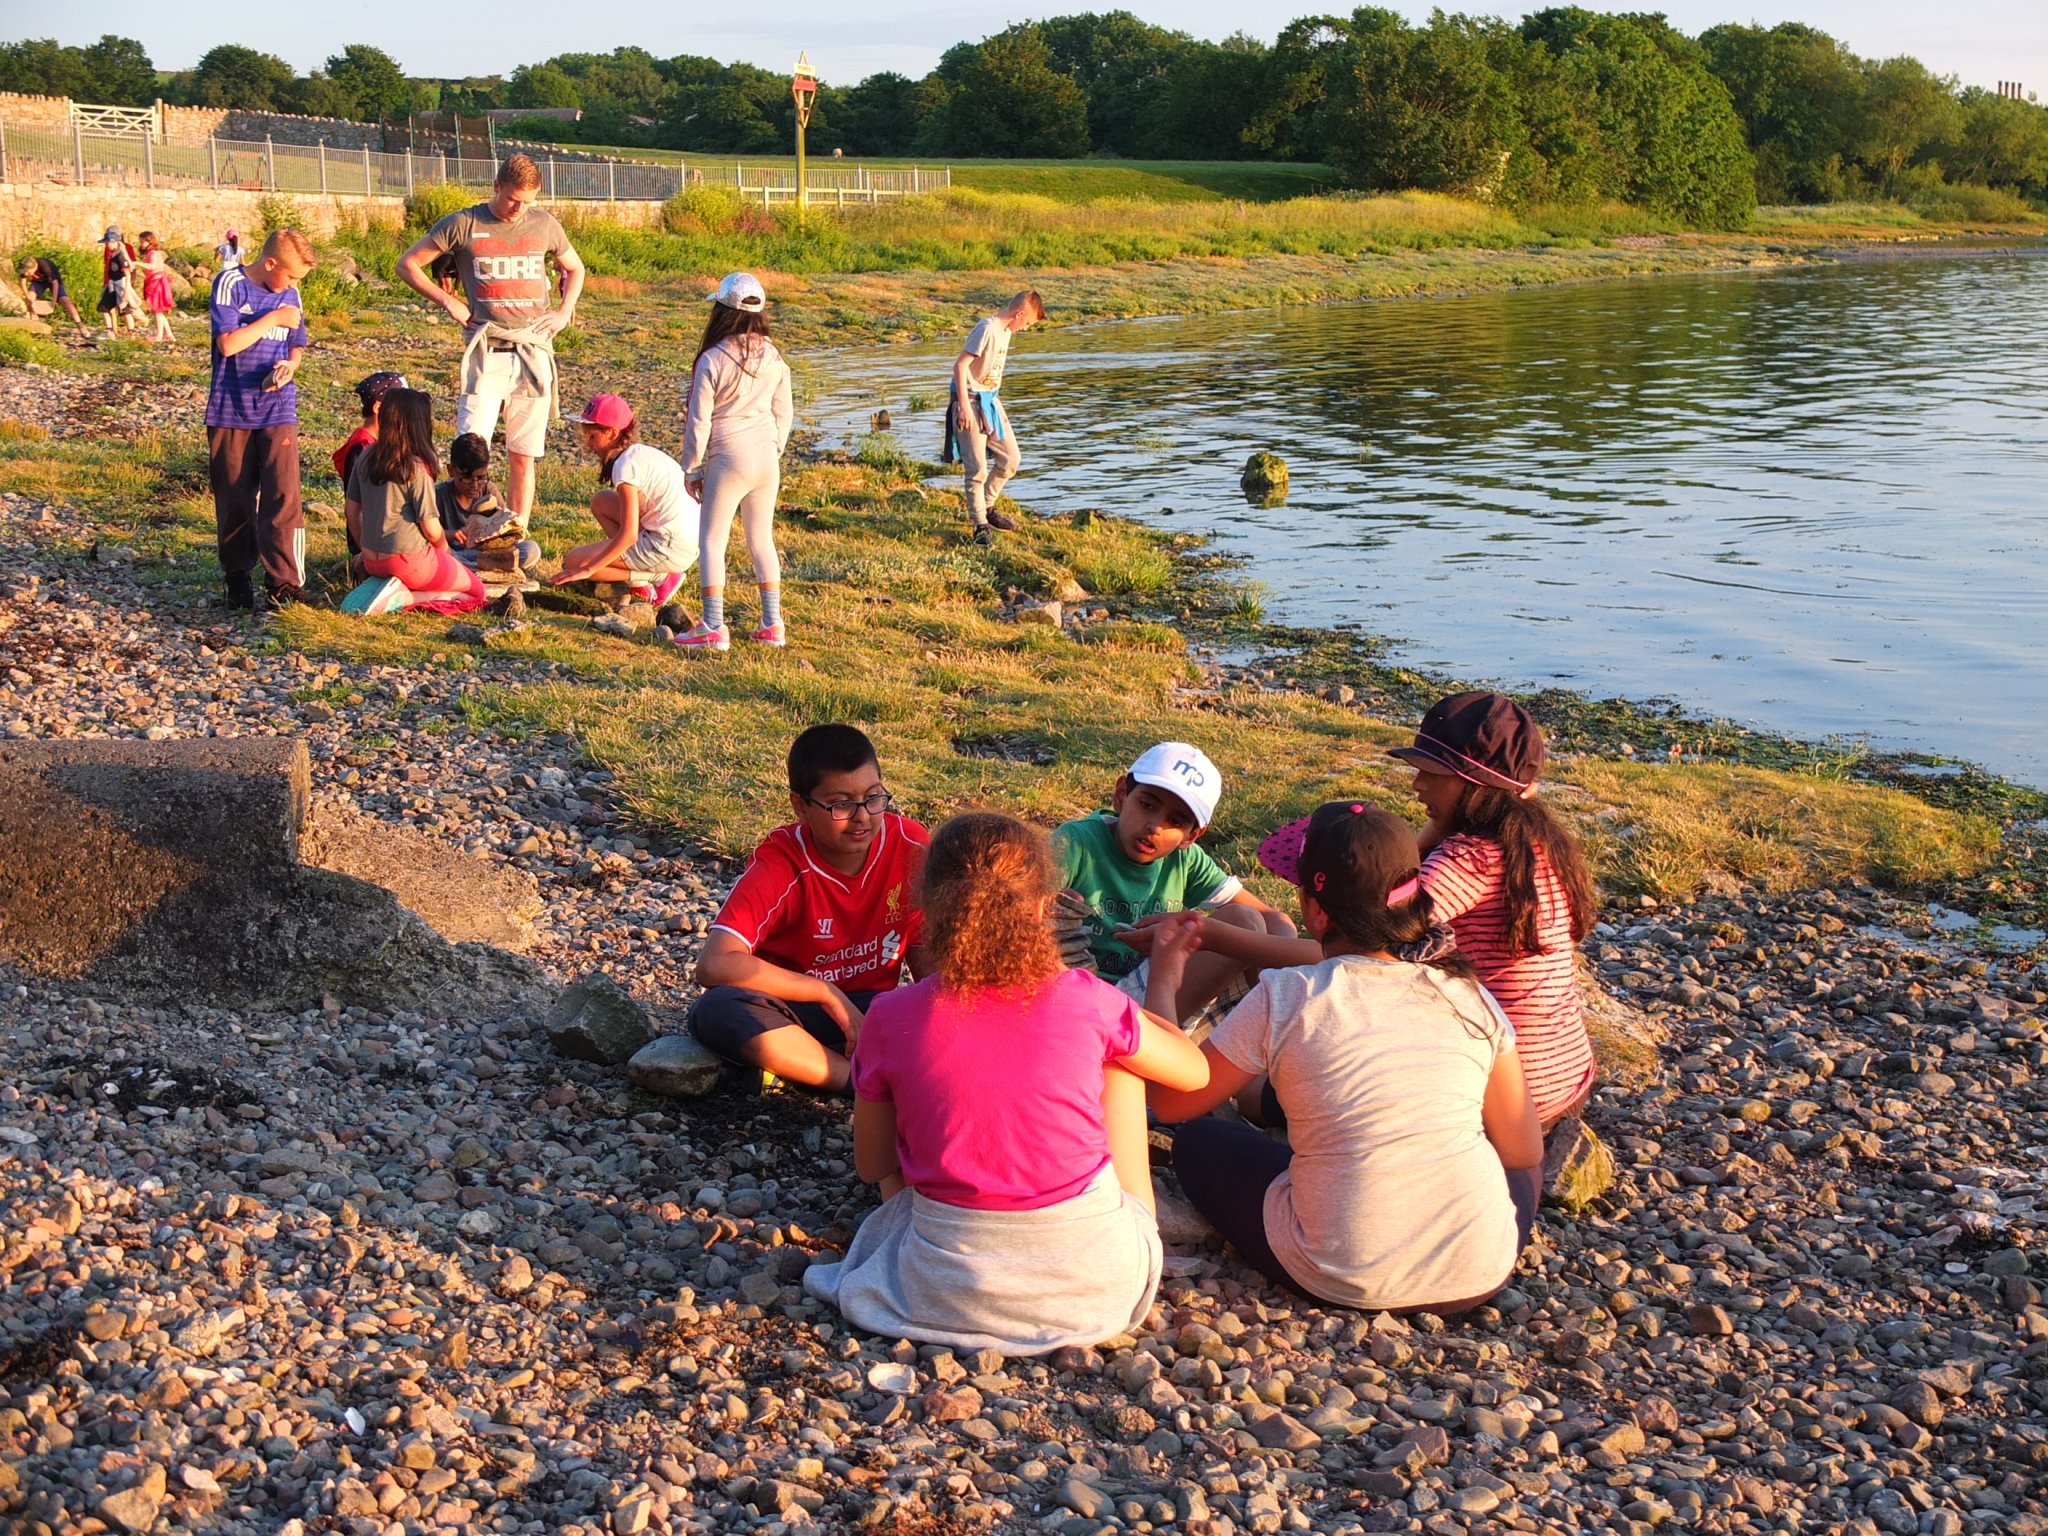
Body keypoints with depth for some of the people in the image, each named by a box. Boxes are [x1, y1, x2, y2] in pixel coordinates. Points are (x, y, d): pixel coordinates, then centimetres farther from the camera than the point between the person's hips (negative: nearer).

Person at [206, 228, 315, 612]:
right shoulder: (231, 284, -6)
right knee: (234, 500, 7)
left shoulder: (290, 295, 9)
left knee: (283, 498, -9)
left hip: (277, 411, 3)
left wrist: (290, 365, -4)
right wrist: (274, 318, -13)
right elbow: (228, 343, -16)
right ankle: (238, 578, 20)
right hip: (230, 411, -3)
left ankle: (283, 584, -7)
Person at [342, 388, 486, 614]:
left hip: (372, 562, 8)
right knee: (476, 589, 10)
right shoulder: (416, 468, -19)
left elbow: (351, 512, 7)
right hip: (409, 561, -8)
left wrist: (366, 550, 21)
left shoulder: (366, 457, 0)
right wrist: (445, 551, 7)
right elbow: (432, 529, -15)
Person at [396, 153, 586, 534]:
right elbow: (407, 264, 6)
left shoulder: (545, 225, 8)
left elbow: (574, 268, 27)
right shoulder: (463, 224, -1)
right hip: (487, 354, -2)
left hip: (534, 353, 3)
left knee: (524, 458, 6)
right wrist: (448, 302, -2)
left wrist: (564, 311, 11)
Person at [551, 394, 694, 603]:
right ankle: (640, 580, 8)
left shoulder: (626, 464, -13)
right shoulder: (643, 452, 14)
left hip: (671, 550, -9)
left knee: (574, 561, -2)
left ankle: (658, 577, -4)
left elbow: (628, 534, -19)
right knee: (600, 501, 18)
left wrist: (587, 569, -14)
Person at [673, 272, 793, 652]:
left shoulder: (712, 360, -12)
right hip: (767, 457, 5)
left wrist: (691, 468, 0)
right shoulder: (774, 359, 3)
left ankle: (713, 628, 0)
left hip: (728, 458, -5)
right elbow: (782, 415, 10)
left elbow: (699, 422, -9)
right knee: (762, 539, 15)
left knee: (712, 539, 3)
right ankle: (772, 624, 17)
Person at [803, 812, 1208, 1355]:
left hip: (951, 1288, 1)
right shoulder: (1086, 1001, -7)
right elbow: (1194, 1071, 12)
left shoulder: (891, 1019, -6)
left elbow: (872, 1165, 8)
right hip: (1098, 1281, -1)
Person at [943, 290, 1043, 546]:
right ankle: (981, 525, 3)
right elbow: (960, 365, -23)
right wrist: (964, 406, -27)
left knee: (1010, 459, 11)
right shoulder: (987, 329, -19)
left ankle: (986, 508, 26)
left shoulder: (1005, 330, 10)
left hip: (991, 401, 9)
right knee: (977, 469, -7)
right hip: (971, 401, -9)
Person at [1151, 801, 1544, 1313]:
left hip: (1345, 1283, -2)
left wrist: (1162, 978, 15)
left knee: (1197, 1141, 21)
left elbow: (1171, 1102, 3)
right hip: (1480, 1276, 2)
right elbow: (1525, 1155, 6)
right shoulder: (1469, 997, 0)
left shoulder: (1284, 998, -8)